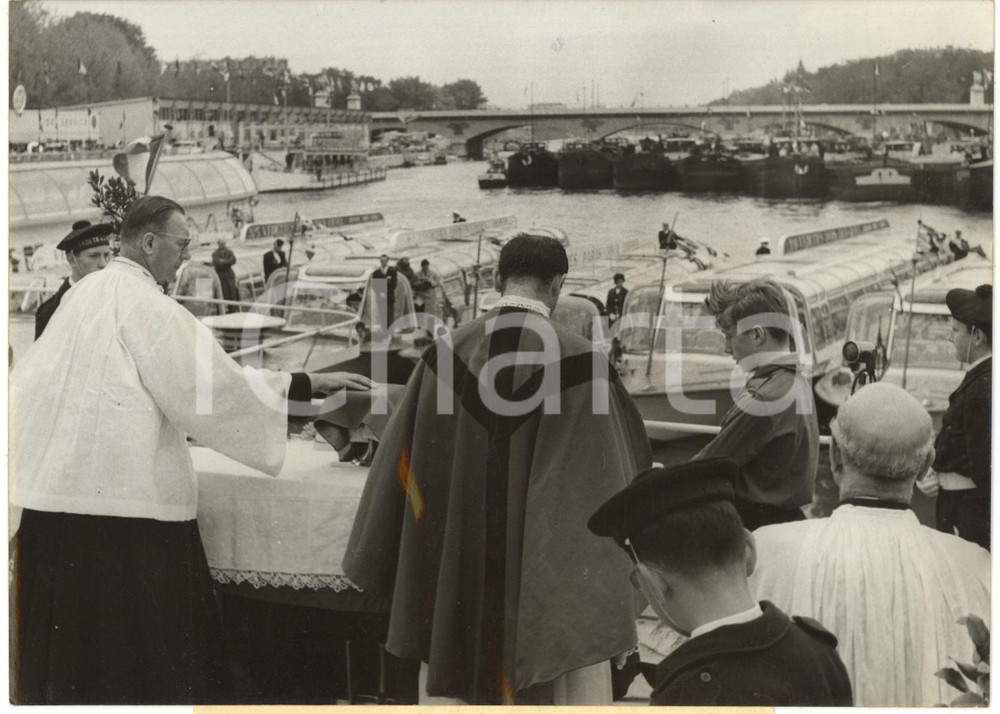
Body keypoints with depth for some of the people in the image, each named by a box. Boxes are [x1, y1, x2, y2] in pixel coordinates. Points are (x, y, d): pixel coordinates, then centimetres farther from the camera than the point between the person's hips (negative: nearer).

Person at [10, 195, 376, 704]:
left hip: (53, 490, 8)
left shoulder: (85, 293, 14)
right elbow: (211, 382, -15)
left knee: (65, 634, 15)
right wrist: (306, 385, -10)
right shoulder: (146, 303, -11)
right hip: (124, 495, -8)